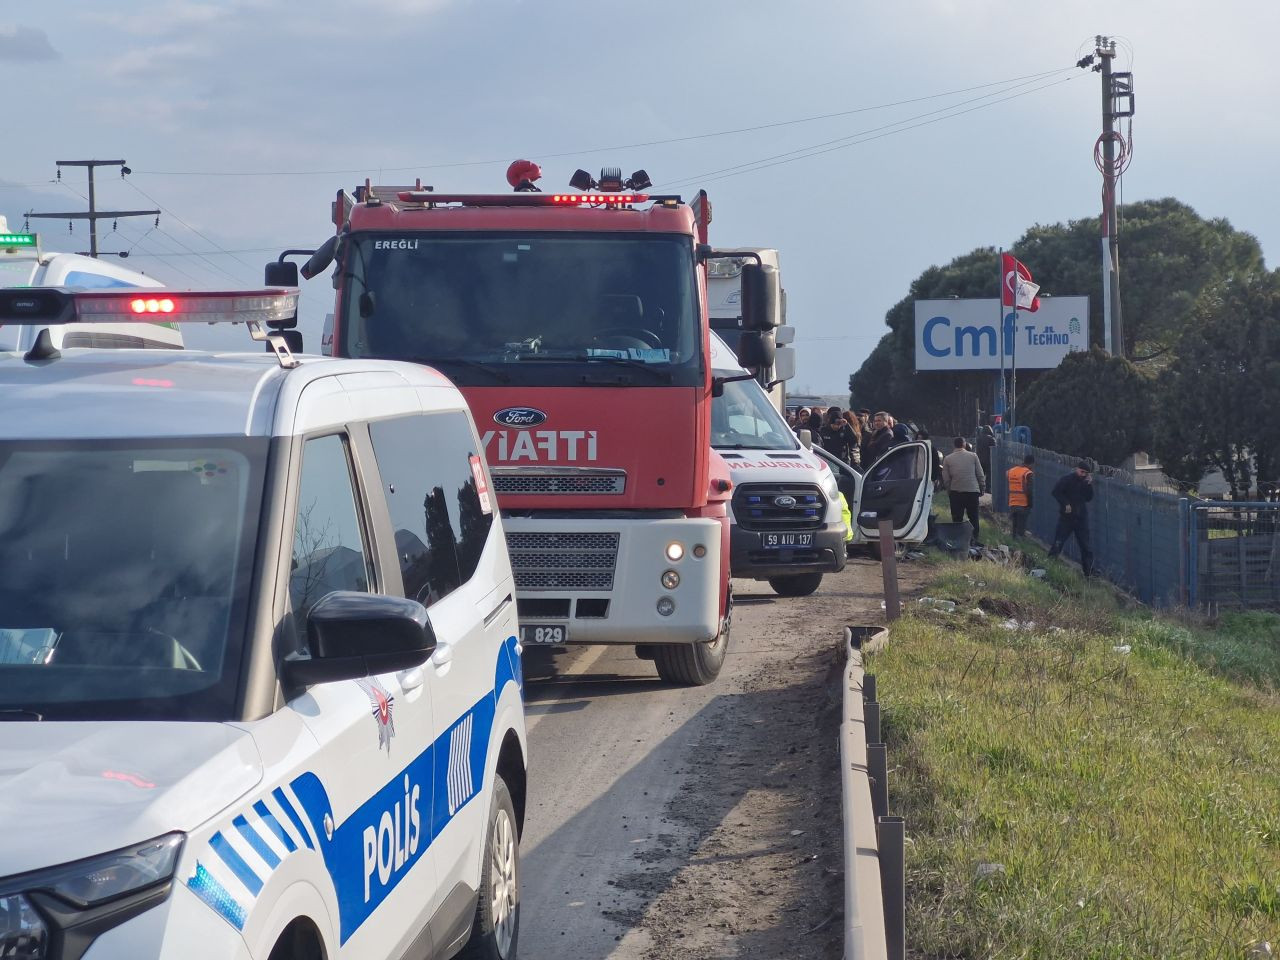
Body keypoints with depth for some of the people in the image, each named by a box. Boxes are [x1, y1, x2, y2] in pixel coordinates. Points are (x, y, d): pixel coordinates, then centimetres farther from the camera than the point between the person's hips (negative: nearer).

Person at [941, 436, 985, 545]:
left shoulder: (948, 459, 1)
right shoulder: (973, 456, 0)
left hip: (955, 491, 0)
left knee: (956, 518, 5)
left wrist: (948, 490, 15)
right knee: (973, 517, 7)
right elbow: (980, 474, 2)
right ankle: (975, 539, 2)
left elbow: (946, 478, 3)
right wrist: (981, 488, 13)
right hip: (972, 491, 0)